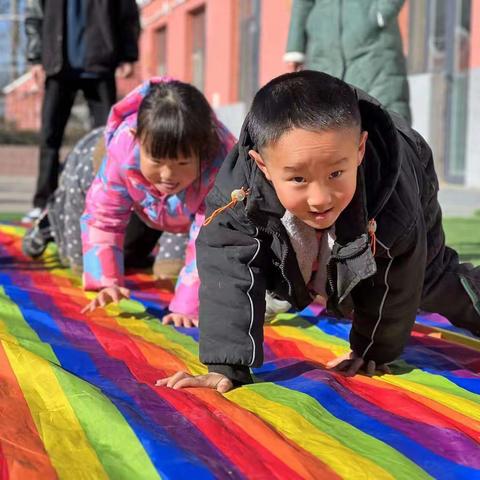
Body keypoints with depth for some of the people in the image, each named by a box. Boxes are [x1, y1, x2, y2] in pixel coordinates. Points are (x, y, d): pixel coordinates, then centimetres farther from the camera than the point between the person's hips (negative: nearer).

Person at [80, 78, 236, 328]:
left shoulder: (220, 169, -50)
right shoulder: (123, 152, -43)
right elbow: (103, 217, -34)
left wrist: (186, 307, -53)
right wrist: (106, 283, -45)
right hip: (149, 209, 2)